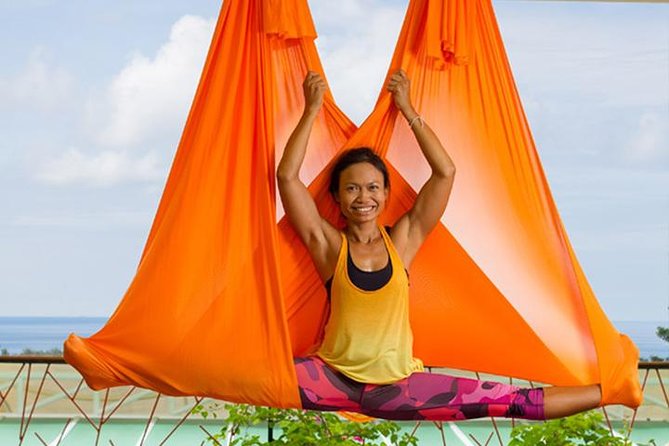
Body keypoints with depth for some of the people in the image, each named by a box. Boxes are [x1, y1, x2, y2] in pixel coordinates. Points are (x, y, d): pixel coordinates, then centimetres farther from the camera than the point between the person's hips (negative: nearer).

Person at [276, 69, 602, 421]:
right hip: (334, 379, 0)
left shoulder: (402, 240, 5)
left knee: (512, 401, -8)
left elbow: (445, 172, -3)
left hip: (395, 386, 1)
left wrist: (407, 110, -2)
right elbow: (287, 176, -10)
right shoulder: (328, 244, 0)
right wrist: (311, 110, -8)